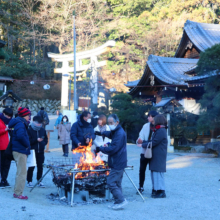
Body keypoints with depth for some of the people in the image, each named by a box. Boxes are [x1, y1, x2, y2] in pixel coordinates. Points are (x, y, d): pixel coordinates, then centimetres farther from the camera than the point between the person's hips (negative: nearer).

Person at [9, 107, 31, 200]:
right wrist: (27, 145, -19)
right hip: (20, 151, -11)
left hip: (18, 151, 11)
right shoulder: (20, 124, -16)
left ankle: (17, 192, 25)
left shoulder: (20, 123, 15)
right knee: (22, 173, -6)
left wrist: (27, 145, 10)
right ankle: (18, 193, -2)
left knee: (20, 172, 18)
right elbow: (21, 136, -33)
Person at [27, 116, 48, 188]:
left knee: (40, 166, 7)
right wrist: (36, 140, -20)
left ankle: (39, 181, 18)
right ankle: (29, 181, 10)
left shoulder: (42, 130, 8)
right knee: (31, 167, -1)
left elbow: (46, 139, 18)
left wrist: (43, 143, -1)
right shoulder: (29, 130, -8)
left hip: (40, 151, 4)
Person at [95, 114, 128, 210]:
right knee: (117, 183, 14)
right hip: (118, 163, 11)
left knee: (111, 182, -12)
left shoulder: (120, 133, -19)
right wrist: (101, 133, 29)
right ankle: (118, 202, 19)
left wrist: (100, 149, -16)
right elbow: (111, 134, 41)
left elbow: (113, 148, -24)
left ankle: (121, 200, -11)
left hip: (118, 164, -11)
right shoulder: (116, 132, 14)